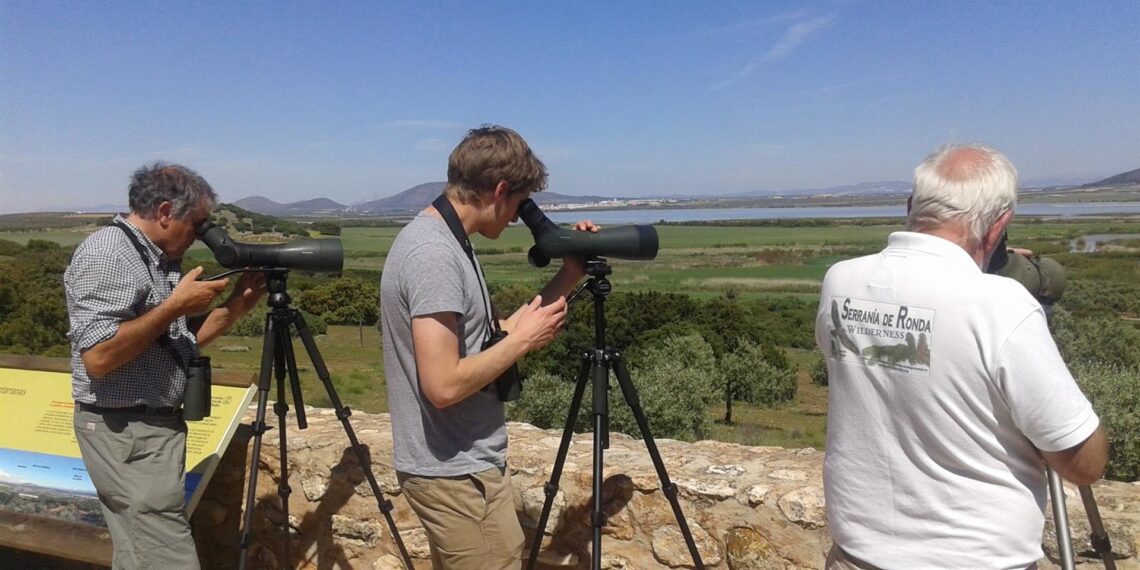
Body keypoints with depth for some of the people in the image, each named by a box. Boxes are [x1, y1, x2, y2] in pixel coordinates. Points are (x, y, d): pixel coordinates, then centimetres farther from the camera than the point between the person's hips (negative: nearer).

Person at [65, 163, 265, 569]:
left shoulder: (160, 259, 11)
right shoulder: (106, 255, -17)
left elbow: (179, 341, 17)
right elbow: (97, 358, -26)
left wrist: (237, 305, 5)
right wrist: (175, 305, -21)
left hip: (157, 424, 9)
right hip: (125, 432, -9)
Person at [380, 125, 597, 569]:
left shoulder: (438, 239, 8)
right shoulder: (434, 254, -23)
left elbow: (486, 339, 11)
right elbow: (444, 386, -28)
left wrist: (568, 277, 6)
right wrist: (523, 340, -15)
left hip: (455, 465, 10)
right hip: (457, 474, -10)